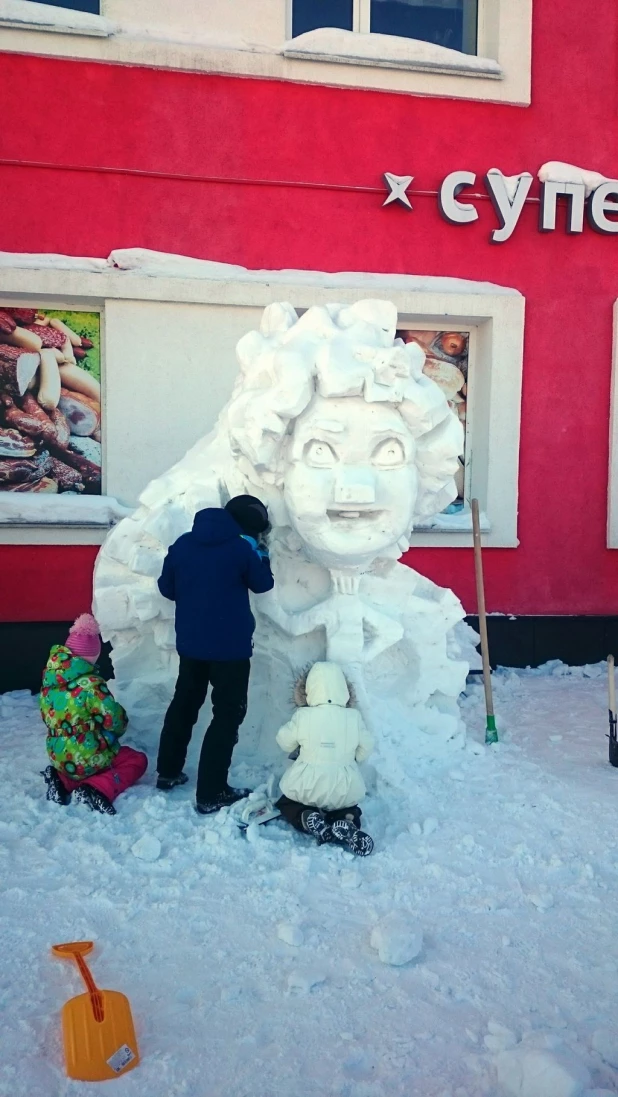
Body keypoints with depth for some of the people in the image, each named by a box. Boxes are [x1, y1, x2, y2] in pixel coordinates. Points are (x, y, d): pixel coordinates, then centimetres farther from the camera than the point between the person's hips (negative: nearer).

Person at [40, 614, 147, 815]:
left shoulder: (49, 681, -2)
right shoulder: (89, 683, -24)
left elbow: (49, 717, 9)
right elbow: (114, 718, -20)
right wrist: (119, 728, 4)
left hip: (59, 757, 7)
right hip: (89, 758, -7)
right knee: (137, 760, 15)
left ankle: (63, 781, 8)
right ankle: (97, 790, -8)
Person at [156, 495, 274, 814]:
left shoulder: (182, 543, 2)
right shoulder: (241, 548, -14)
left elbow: (166, 587, 9)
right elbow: (263, 584, 0)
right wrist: (260, 553, 13)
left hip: (190, 642, 6)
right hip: (230, 646, -6)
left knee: (184, 703, 22)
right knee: (228, 714, 2)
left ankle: (168, 772, 34)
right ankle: (210, 794, 0)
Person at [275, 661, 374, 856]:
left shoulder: (303, 716, -11)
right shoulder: (354, 716, -7)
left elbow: (285, 742, 4)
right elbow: (365, 751, 4)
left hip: (308, 788, -1)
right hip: (345, 792, 2)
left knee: (285, 803, 29)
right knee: (350, 809, 33)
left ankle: (307, 818, -5)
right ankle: (347, 822, -4)